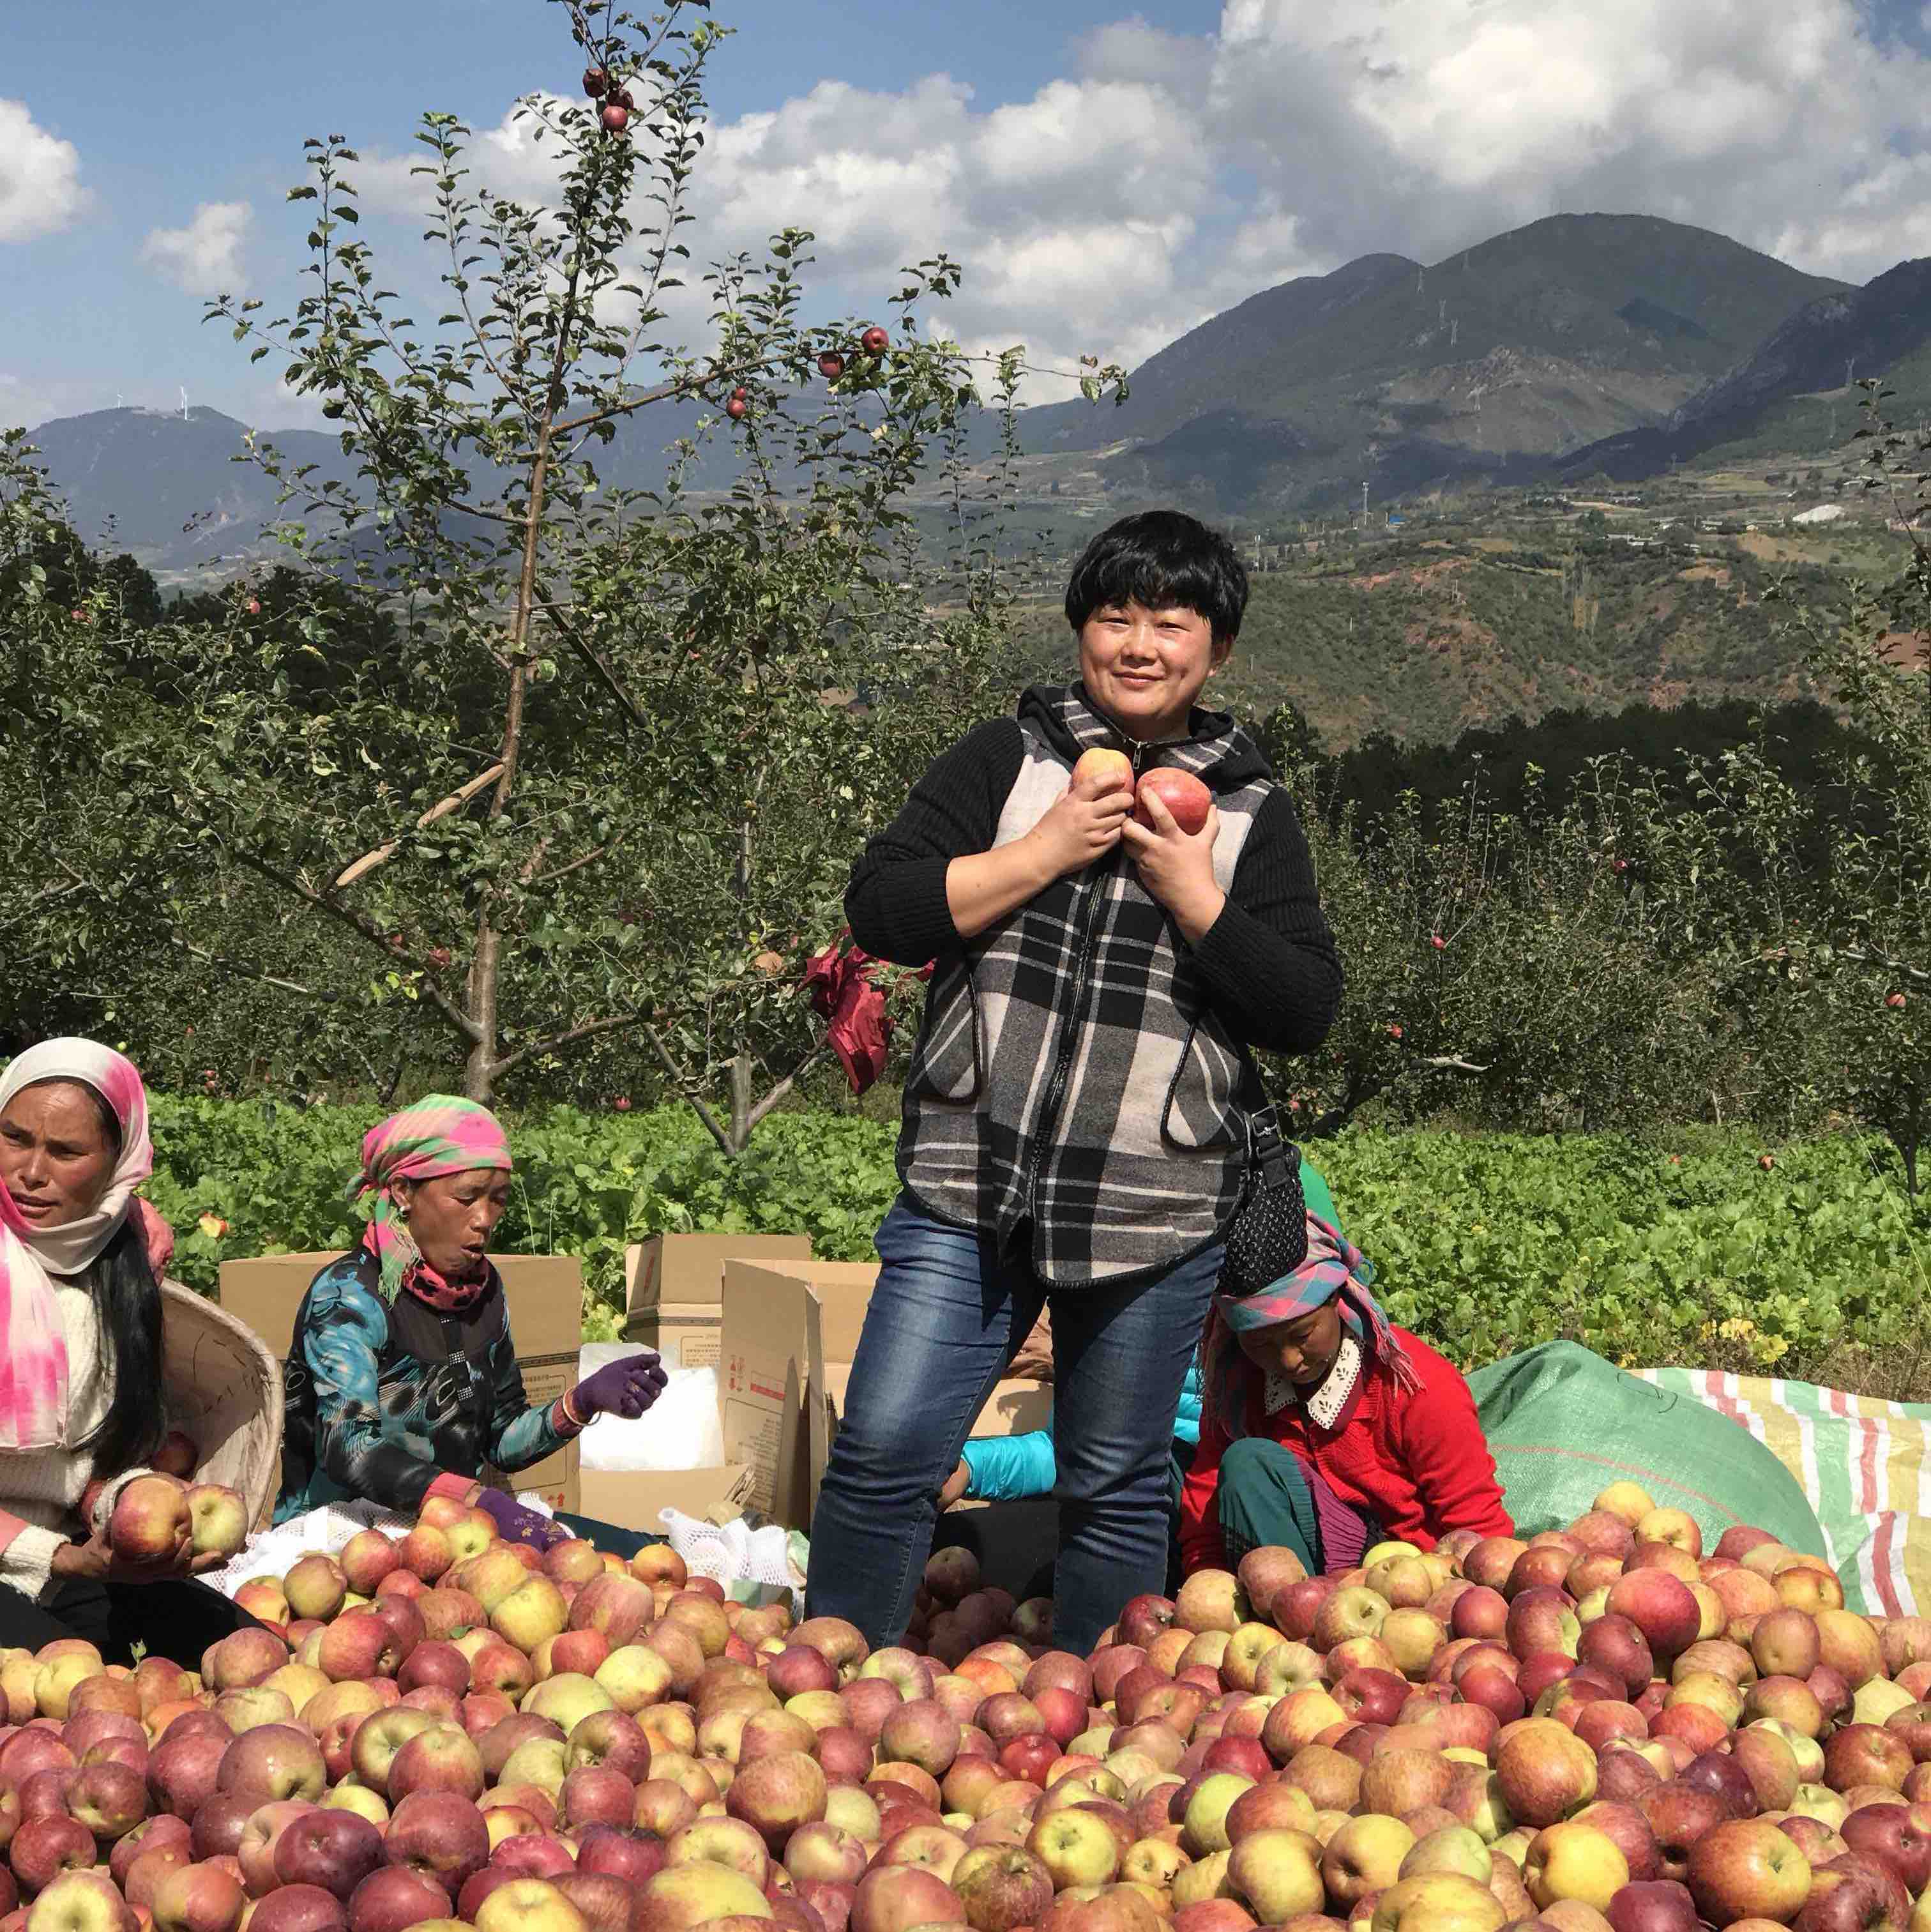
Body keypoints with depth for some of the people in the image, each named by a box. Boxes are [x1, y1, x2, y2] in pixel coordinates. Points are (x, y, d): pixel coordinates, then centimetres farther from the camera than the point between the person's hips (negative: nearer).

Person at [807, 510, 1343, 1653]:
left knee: (1119, 1488, 11)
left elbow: (1307, 1012, 1)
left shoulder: (1252, 816, 8)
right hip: (972, 1182, 0)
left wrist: (1190, 893, -9)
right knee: (886, 1450, -3)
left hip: (1155, 1206, 1)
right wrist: (1049, 850, -10)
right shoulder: (1005, 762, 7)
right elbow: (880, 910, -4)